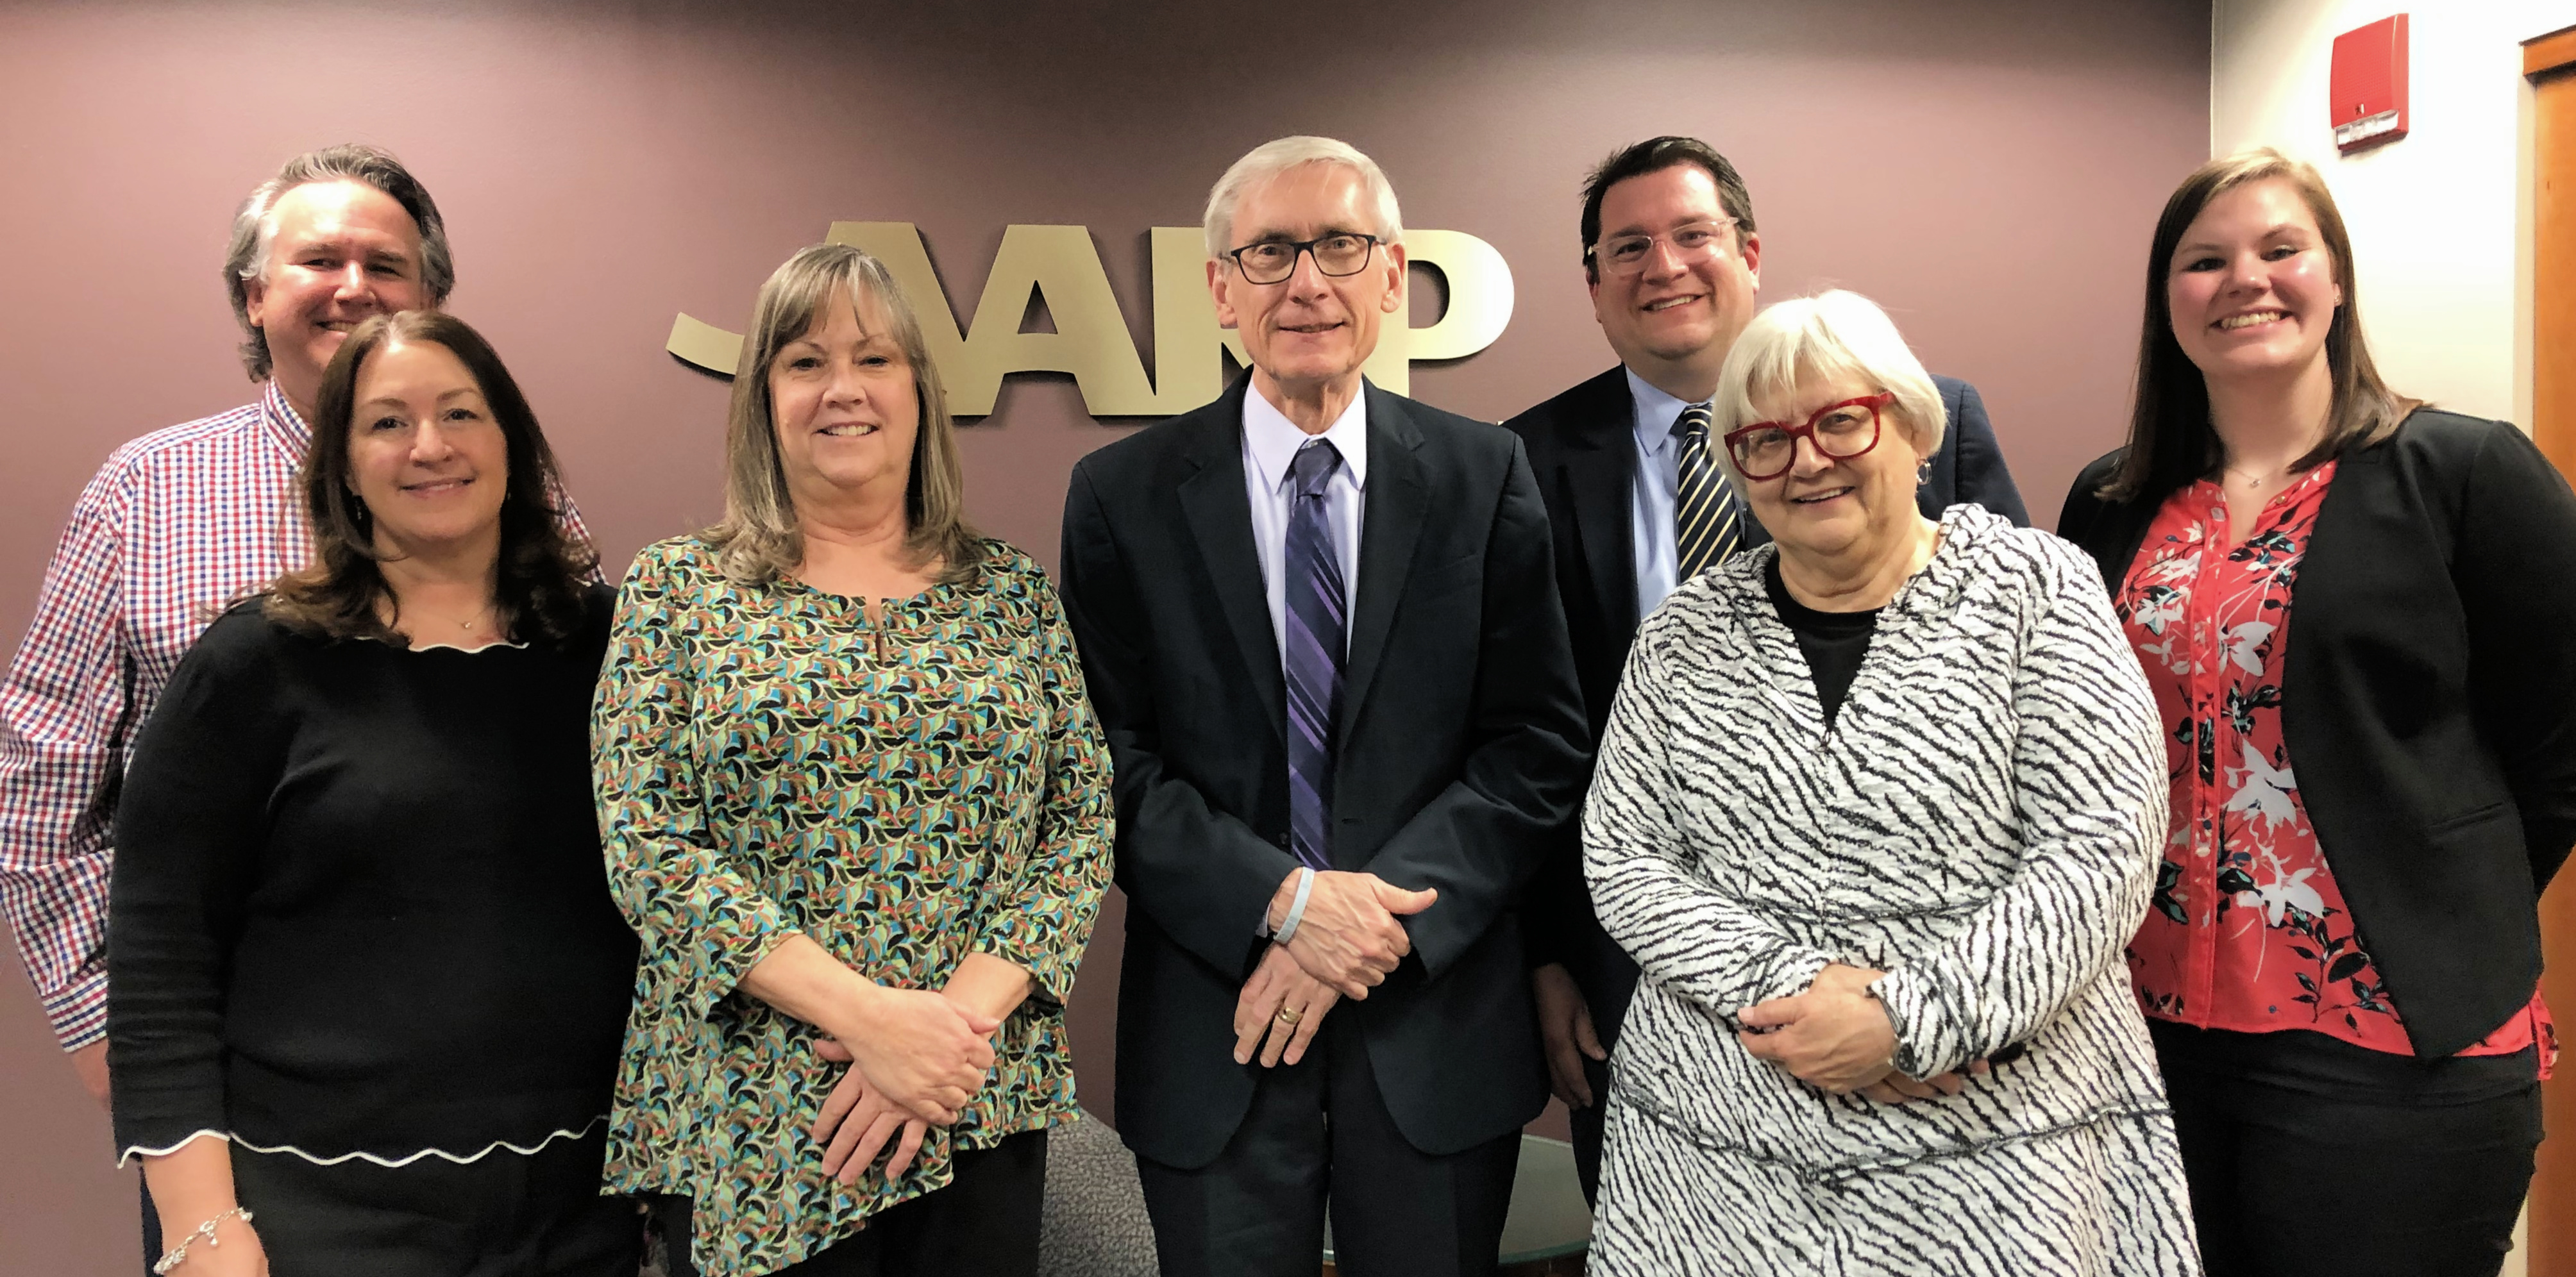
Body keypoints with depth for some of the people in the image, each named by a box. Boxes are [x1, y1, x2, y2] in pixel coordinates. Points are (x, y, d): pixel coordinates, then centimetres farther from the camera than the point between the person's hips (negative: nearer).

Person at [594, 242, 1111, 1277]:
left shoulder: (1014, 593, 5)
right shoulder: (676, 590, 1)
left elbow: (1082, 824, 1)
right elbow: (647, 845, -7)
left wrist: (962, 1015, -14)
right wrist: (867, 1013, -17)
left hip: (981, 1105, 2)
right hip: (749, 1125, -1)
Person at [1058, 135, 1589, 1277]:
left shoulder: (1483, 477, 0)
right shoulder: (1123, 496, -2)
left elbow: (1540, 742, -3)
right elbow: (1110, 757, -5)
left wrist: (1382, 914, -13)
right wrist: (1283, 901, -16)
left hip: (1438, 1022, 1)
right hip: (1212, 1031, 0)